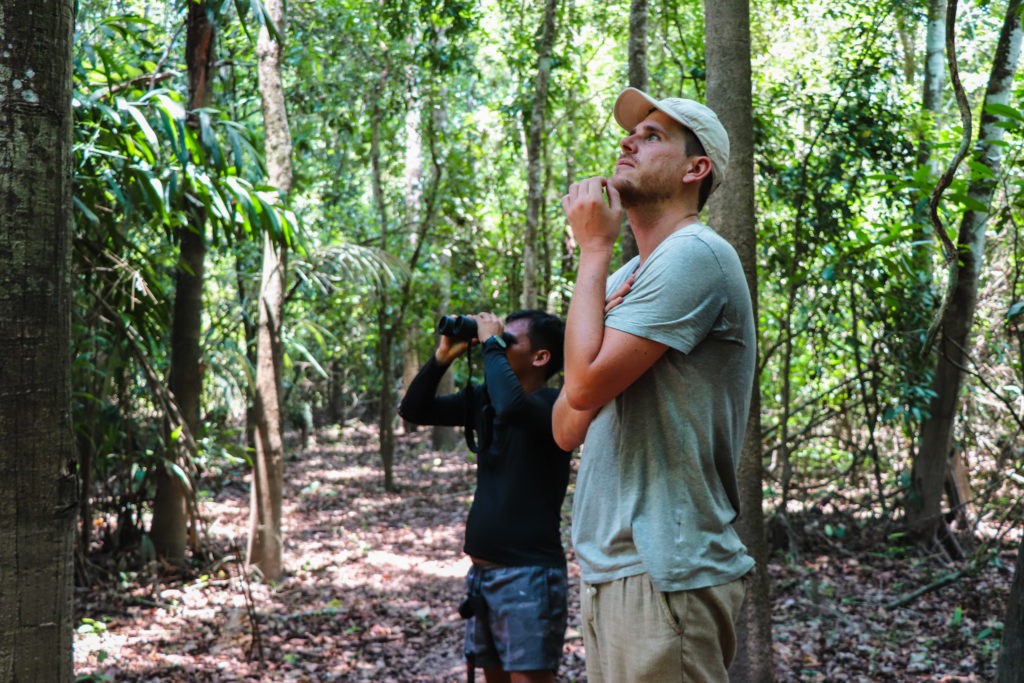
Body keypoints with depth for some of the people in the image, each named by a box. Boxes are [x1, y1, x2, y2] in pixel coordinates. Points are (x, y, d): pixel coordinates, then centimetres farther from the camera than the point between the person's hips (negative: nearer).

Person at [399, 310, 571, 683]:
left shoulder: (553, 403, -12)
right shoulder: (483, 399, 9)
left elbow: (511, 407, -34)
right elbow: (414, 410, 13)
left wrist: (491, 344, -20)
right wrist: (442, 357, 0)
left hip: (529, 575, -8)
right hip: (482, 571, 8)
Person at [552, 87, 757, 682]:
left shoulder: (695, 255, -12)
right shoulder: (625, 277, 16)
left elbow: (584, 386, -20)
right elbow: (567, 430, 11)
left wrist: (595, 248, -10)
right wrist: (598, 321, -4)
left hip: (663, 572, -9)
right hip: (611, 564, 9)